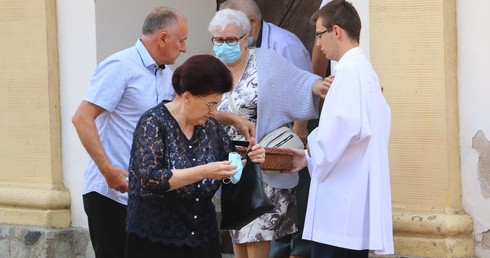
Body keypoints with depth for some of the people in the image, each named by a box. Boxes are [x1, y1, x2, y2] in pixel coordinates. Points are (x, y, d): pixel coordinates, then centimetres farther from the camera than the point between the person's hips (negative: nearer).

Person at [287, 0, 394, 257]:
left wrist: (312, 151, -2)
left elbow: (343, 128, -21)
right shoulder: (364, 70, 18)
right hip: (355, 207, 9)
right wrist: (310, 157, 15)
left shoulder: (350, 70, -11)